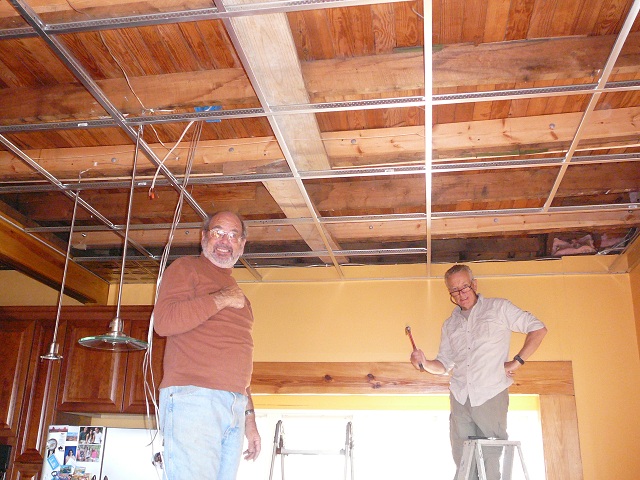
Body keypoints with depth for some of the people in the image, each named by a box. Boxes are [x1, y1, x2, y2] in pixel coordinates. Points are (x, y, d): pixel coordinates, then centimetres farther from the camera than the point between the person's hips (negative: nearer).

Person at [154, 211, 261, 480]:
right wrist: (220, 300, -9)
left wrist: (249, 417, 21)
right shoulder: (186, 269, 5)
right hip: (193, 397, -7)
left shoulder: (237, 293, 26)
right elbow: (163, 321, -13)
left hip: (236, 405, 7)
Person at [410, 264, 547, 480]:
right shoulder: (450, 325, 20)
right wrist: (425, 364, -1)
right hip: (459, 398, 4)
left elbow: (538, 329, 4)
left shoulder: (498, 308, 6)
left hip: (491, 396, -4)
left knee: (492, 461, -5)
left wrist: (517, 361, -4)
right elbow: (444, 364, 20)